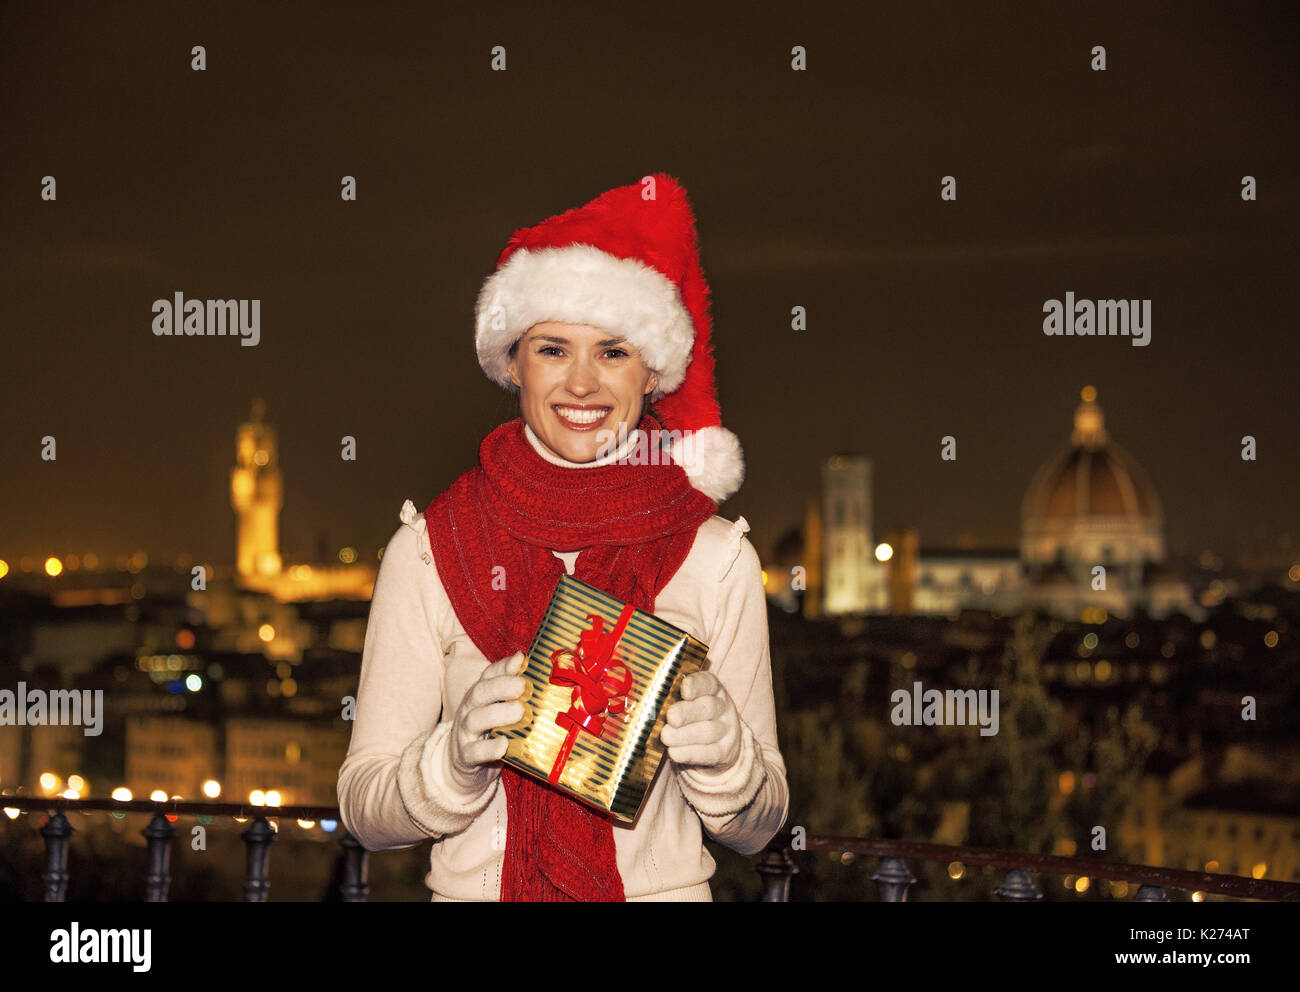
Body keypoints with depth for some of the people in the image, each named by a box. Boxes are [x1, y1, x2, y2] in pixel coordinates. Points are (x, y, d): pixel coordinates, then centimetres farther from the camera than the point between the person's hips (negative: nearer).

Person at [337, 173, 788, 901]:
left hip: (667, 888, 0)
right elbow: (365, 812, 2)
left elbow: (758, 827, 5)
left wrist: (720, 747, -13)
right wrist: (457, 753, -15)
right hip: (475, 888, 0)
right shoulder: (429, 548, 1)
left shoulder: (717, 559, 2)